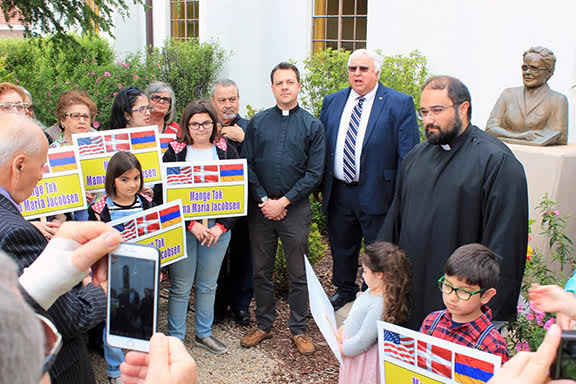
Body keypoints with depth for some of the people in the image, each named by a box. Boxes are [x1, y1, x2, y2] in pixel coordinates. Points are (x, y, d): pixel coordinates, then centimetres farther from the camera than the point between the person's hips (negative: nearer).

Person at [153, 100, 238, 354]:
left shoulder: (227, 152, 4)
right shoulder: (175, 153, -2)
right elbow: (162, 194, -7)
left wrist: (222, 226, -7)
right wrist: (191, 224, -13)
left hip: (218, 229, 2)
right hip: (182, 229, -2)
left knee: (208, 284, 13)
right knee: (180, 286, 3)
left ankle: (204, 333, 29)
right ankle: (176, 338, 18)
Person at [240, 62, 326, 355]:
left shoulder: (312, 125, 1)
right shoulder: (257, 123, 6)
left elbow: (315, 172, -3)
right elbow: (246, 165, 4)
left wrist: (284, 201, -10)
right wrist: (264, 200, -7)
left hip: (295, 208, -2)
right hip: (261, 207, 2)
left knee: (298, 272, 5)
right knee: (261, 270, 10)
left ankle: (298, 329, 19)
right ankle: (264, 325, 25)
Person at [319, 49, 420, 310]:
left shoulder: (399, 104, -7)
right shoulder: (332, 102, 7)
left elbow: (408, 154, -9)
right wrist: (319, 184, 7)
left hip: (376, 193, -4)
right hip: (338, 191, 5)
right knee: (341, 247, 20)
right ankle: (345, 289, 42)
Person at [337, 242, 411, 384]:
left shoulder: (380, 305, -32)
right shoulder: (373, 290, -4)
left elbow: (362, 341, -27)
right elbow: (355, 312, 14)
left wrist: (342, 349, -14)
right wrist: (343, 327, 2)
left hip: (364, 359, -9)